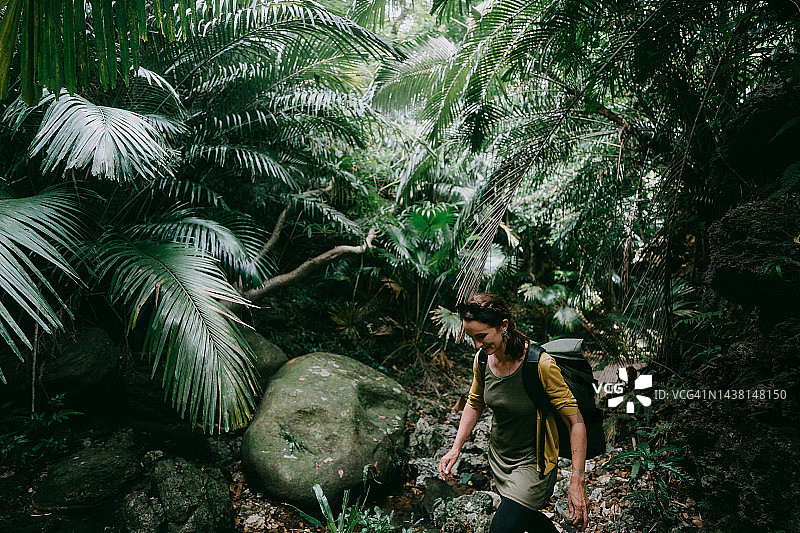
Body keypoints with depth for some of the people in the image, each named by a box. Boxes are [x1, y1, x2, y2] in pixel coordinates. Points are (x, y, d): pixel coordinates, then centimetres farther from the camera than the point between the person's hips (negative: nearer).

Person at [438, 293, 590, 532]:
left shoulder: (541, 365, -27)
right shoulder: (482, 360, -9)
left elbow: (575, 421, -22)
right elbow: (474, 404, 8)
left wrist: (577, 481, -25)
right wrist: (456, 448, 1)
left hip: (533, 464, -6)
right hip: (498, 459, 6)